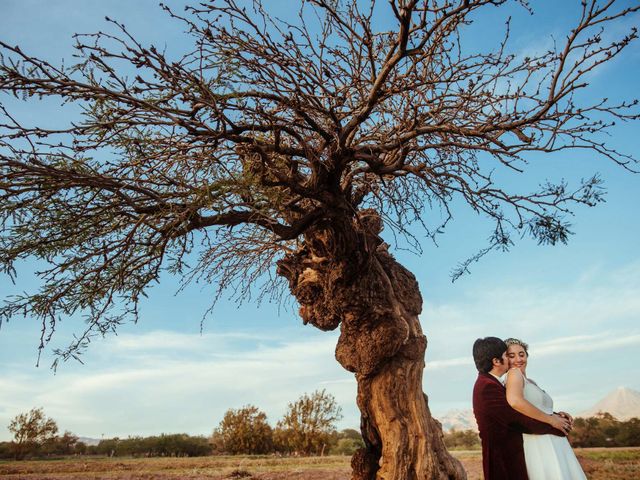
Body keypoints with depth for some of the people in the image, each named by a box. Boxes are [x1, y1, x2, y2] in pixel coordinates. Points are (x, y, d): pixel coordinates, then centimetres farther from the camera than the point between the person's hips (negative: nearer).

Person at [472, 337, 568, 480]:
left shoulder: (488, 383, 10)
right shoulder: (488, 387, -22)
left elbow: (519, 411, 11)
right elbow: (519, 421, -20)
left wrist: (555, 416, 1)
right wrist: (552, 423, -7)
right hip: (505, 463, -10)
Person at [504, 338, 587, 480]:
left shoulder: (531, 382, 18)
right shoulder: (514, 373, -10)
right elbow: (515, 401, -29)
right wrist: (551, 419, -18)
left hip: (555, 444, 9)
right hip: (539, 445, -9)